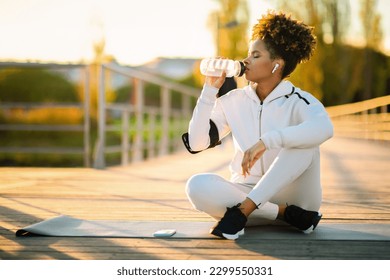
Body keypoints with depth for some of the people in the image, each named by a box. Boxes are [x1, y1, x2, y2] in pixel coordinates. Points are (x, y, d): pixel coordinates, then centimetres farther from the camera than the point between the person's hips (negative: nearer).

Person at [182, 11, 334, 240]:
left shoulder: (298, 101, -8)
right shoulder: (234, 101, 5)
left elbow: (324, 128, -32)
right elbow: (196, 143, -4)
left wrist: (266, 141, -41)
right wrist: (210, 90, -8)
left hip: (292, 196, -3)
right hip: (246, 192, 3)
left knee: (305, 140, -29)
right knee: (197, 186, -26)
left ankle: (242, 211, -28)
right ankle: (285, 214, -20)